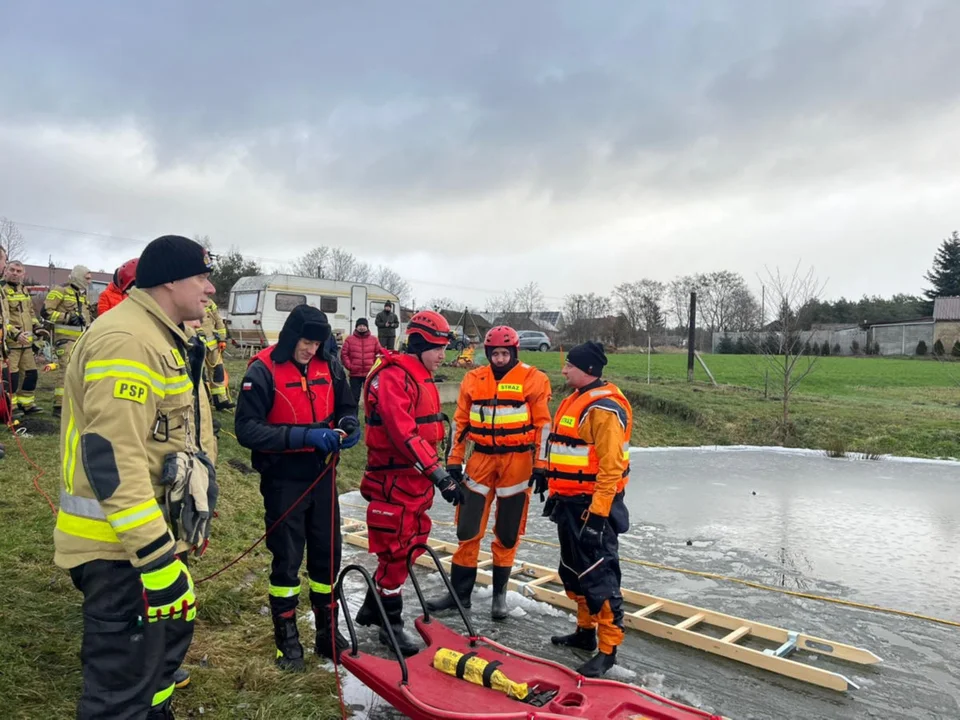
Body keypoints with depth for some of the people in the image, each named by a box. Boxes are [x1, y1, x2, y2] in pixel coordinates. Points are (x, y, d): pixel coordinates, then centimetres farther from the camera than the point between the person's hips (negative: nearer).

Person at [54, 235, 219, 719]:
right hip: (120, 545, -11)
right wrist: (156, 555, -28)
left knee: (169, 634, 27)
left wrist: (195, 516, 24)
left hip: (155, 534, 11)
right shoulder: (125, 340, -21)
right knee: (122, 681, 1)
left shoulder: (166, 340, 13)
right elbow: (113, 457, -28)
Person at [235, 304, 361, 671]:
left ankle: (328, 632, 31)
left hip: (322, 475, 5)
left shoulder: (329, 366, 0)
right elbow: (247, 428, -20)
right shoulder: (263, 370, -15)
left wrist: (348, 425, -11)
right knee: (287, 559, 7)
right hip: (283, 480, -4)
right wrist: (302, 436, -29)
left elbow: (345, 407, 13)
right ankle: (287, 639, 26)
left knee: (328, 554, 13)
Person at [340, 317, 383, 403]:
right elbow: (344, 354, 2)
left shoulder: (374, 339, 4)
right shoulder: (349, 339, 1)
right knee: (354, 396, 6)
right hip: (355, 374, -1)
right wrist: (349, 366, -8)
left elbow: (380, 353, 7)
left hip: (370, 374, 1)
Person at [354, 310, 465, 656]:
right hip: (394, 482, -10)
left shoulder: (421, 376, 13)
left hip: (417, 479, 10)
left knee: (410, 546, 18)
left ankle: (372, 608, 36)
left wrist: (440, 467, 21)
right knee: (395, 552, 1)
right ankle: (391, 624, 19)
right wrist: (440, 474, -29)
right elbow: (404, 435, -27)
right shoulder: (393, 377, -19)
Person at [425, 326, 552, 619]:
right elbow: (460, 422, 9)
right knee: (468, 527, 5)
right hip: (482, 459, 3)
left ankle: (499, 592, 24)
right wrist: (454, 460, 7)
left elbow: (543, 425, -3)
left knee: (508, 532, 8)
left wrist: (541, 465, -6)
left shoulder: (533, 380, -4)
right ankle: (459, 591, 18)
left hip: (517, 461, -2)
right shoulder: (473, 379, 5)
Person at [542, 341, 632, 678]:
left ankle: (607, 649, 7)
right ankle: (585, 630, 34)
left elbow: (611, 465, -23)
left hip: (592, 504, -10)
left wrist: (598, 509, -24)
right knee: (573, 570, 19)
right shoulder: (577, 400, 13)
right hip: (570, 501, 10)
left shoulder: (604, 408, -19)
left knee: (598, 574, -4)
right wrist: (549, 477, 23)